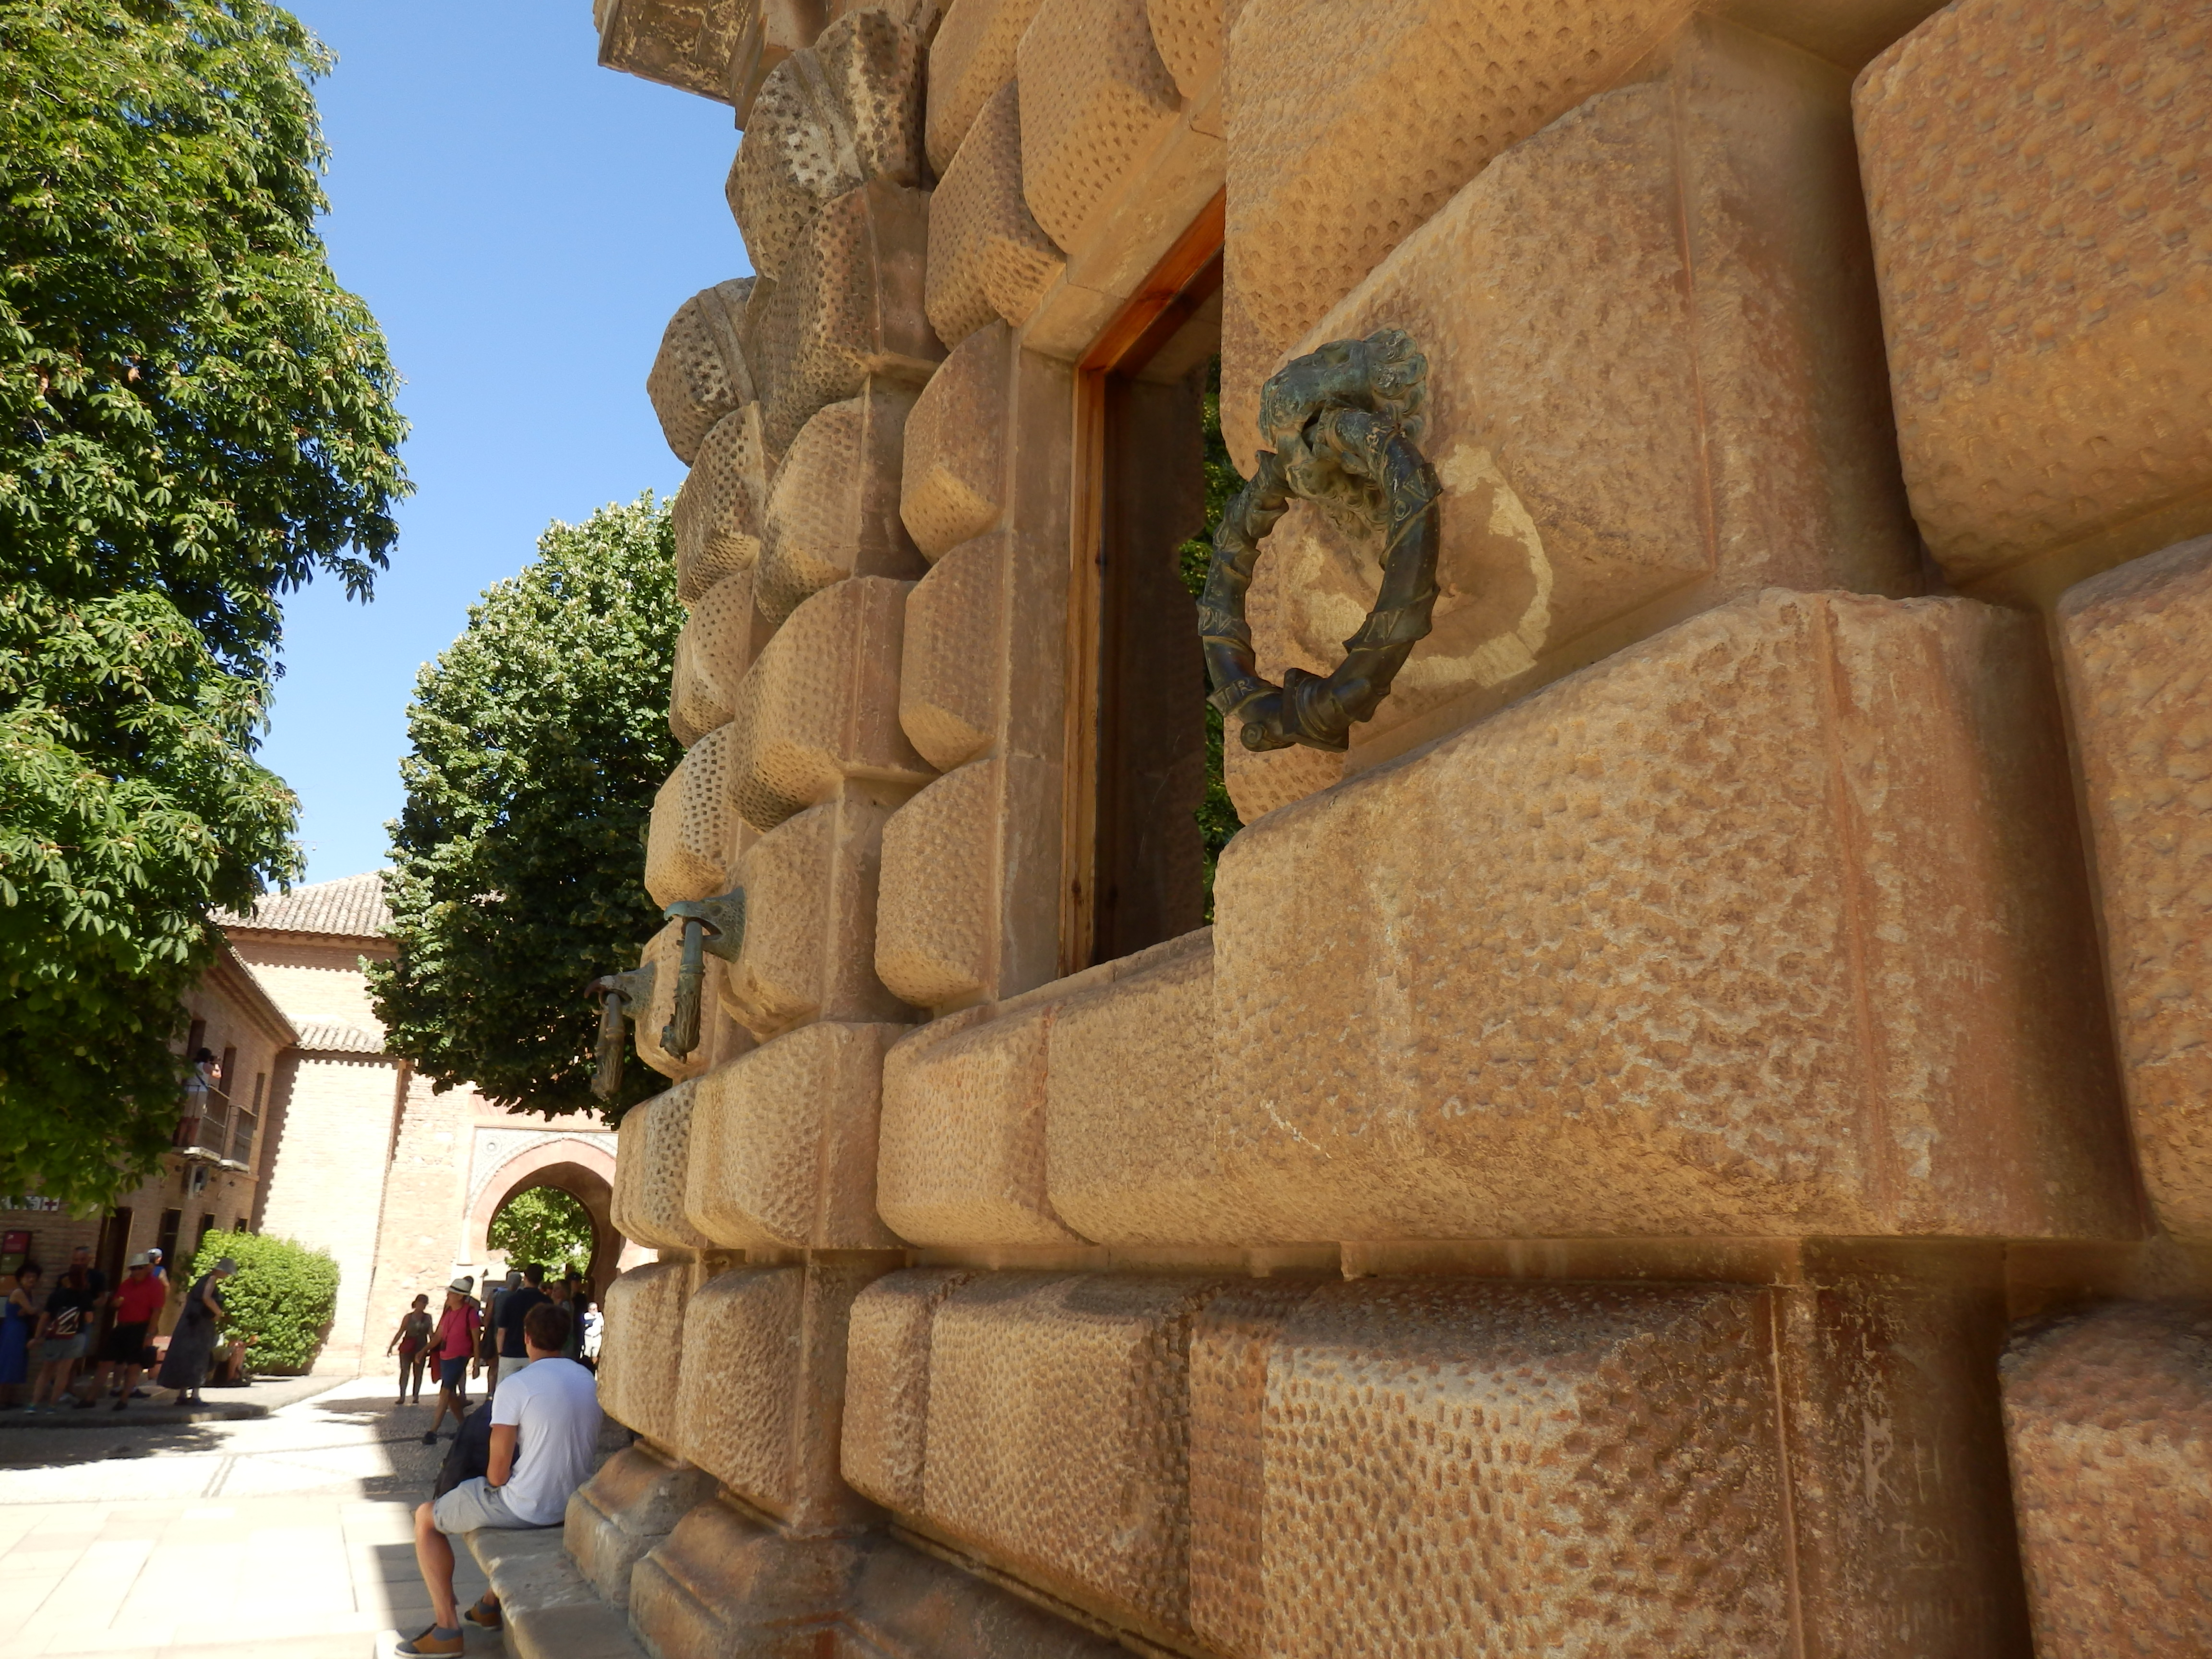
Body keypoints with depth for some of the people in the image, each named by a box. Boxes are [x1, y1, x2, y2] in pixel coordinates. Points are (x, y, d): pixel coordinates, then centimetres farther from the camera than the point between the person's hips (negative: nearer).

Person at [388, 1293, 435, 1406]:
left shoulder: (428, 1318, 4)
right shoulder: (408, 1317, 0)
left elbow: (431, 1334, 6)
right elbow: (400, 1332, 1)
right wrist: (391, 1346, -2)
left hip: (421, 1348, 1)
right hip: (407, 1347, -1)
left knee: (418, 1372, 4)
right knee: (404, 1371, -3)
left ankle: (416, 1397, 8)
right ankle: (402, 1397, -1)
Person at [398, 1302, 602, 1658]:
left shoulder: (515, 1386, -17)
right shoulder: (588, 1380, 2)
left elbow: (498, 1473, -16)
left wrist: (493, 1483, 6)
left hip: (527, 1508, -7)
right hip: (575, 1506, 7)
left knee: (425, 1519, 17)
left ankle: (447, 1627, 15)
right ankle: (492, 1605, 43)